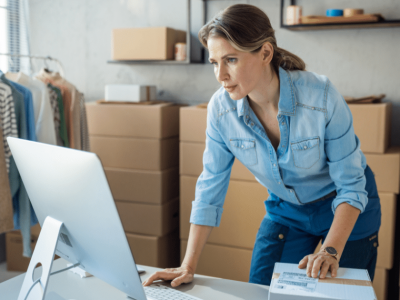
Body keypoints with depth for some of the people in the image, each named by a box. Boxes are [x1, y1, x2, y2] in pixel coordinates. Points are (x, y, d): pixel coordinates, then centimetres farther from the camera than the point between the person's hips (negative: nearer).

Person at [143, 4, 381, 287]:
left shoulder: (321, 97, -30)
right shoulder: (221, 108, -21)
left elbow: (351, 185, -21)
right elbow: (210, 188, -13)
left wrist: (331, 251, -33)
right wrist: (188, 267, -16)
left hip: (343, 206, -2)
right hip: (285, 208, 3)